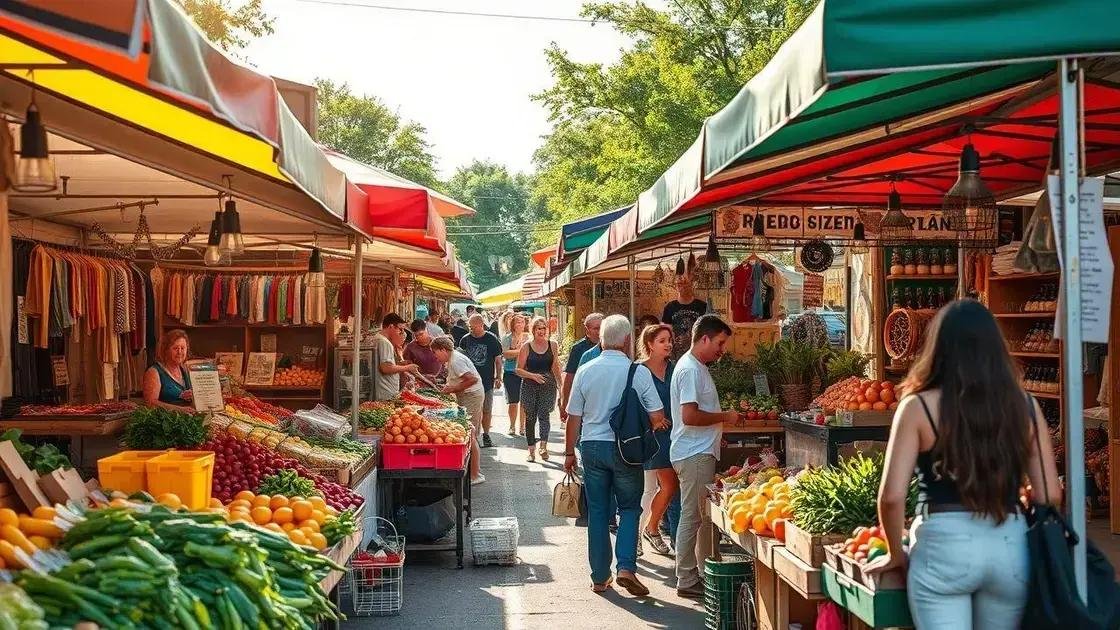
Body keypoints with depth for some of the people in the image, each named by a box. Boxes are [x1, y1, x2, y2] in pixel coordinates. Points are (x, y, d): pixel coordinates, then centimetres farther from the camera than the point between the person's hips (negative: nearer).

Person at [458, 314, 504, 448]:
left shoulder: (492, 340, -2)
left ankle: (486, 436, 16)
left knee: (486, 410, 5)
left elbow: (498, 360, 4)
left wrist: (498, 378, -1)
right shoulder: (465, 340, 3)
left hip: (487, 381, -1)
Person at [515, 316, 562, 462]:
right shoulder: (526, 347, 1)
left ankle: (543, 446, -25)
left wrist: (560, 385, 13)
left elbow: (556, 368, 14)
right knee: (530, 417, 5)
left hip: (548, 386, 0)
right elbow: (519, 370, 1)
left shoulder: (552, 345, 6)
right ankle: (531, 450, 13)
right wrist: (533, 375, -14)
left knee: (544, 414, -15)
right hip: (529, 386, 0)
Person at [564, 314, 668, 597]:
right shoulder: (639, 372, -9)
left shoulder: (586, 372, -3)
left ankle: (600, 577, 14)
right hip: (626, 448, -2)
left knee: (597, 512, 9)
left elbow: (573, 417, 1)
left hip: (592, 446, 2)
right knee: (630, 508, 12)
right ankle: (626, 567, -3)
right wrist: (647, 427, 16)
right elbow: (657, 417, -7)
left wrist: (570, 452, 12)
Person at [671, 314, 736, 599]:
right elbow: (689, 416, -24)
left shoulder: (697, 367, 17)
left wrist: (717, 431, 18)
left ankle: (704, 572, 22)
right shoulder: (690, 370, -16)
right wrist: (724, 417, -14)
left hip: (702, 452, 11)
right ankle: (687, 581, 1)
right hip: (694, 455, -11)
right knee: (692, 517, -5)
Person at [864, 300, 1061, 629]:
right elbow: (1050, 495, 4)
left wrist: (895, 554, 7)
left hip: (943, 546, -4)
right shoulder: (1024, 406, 4)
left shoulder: (919, 407, -5)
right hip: (1012, 546, 4)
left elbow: (892, 496, -9)